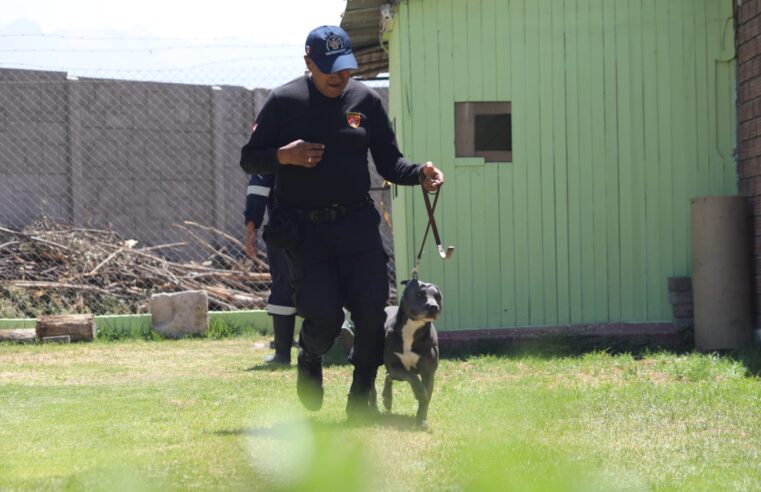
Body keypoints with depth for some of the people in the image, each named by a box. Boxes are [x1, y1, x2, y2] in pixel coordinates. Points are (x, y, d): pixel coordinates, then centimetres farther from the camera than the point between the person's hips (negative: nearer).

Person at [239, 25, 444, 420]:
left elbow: (388, 162, 11)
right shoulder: (284, 102, -1)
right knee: (324, 317, -11)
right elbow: (249, 159, 3)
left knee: (372, 313, -7)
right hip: (305, 229, -3)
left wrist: (420, 174, -10)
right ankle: (309, 358, 26)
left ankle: (361, 398, 12)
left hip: (358, 224, 3)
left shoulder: (365, 100, 7)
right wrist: (284, 156, -17)